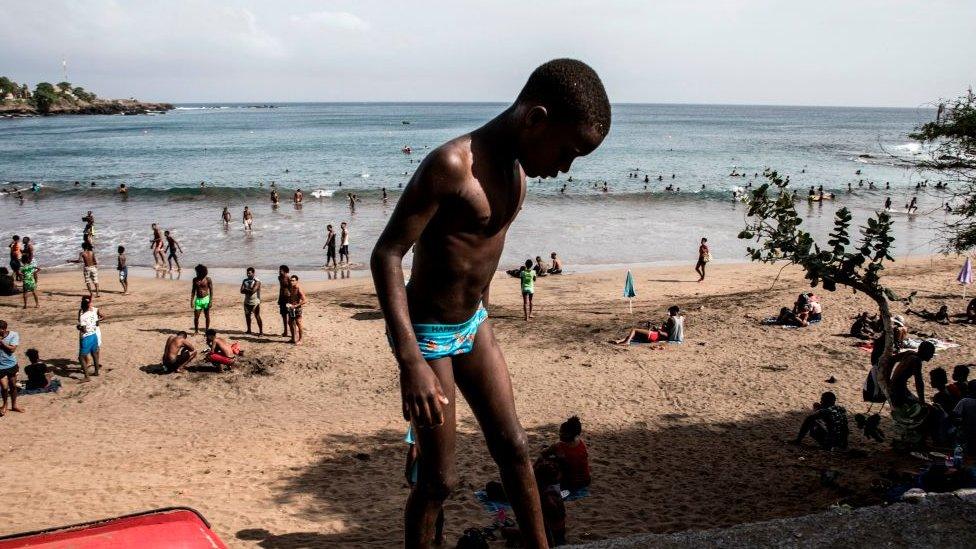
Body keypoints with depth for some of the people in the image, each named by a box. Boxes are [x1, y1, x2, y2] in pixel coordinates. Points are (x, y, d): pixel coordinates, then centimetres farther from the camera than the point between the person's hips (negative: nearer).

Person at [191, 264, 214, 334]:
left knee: (207, 316, 4)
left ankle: (207, 330, 15)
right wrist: (191, 300, 4)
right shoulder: (195, 279, 4)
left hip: (206, 299, -3)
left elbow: (211, 290, -3)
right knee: (196, 316, -1)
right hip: (198, 299, 3)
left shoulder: (208, 279, -5)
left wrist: (211, 301, -9)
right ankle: (196, 330, 13)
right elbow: (193, 291, 10)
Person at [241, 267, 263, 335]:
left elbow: (253, 291, -21)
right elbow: (242, 291, -2)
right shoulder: (245, 281, 8)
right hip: (247, 301, 6)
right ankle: (249, 330, 27)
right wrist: (249, 291, -17)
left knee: (257, 316, -5)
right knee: (247, 315, 13)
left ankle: (261, 331, -1)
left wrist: (246, 290, -9)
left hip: (255, 302, -6)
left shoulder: (257, 282, -10)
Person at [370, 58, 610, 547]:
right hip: (427, 335, -8)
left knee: (513, 447, 14)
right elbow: (386, 255, -27)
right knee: (439, 478, 2)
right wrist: (411, 363, -32)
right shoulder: (451, 164, -26)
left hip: (473, 323, 8)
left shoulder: (516, 166, 1)